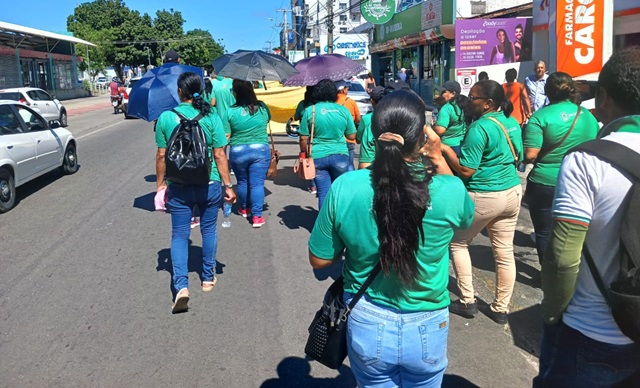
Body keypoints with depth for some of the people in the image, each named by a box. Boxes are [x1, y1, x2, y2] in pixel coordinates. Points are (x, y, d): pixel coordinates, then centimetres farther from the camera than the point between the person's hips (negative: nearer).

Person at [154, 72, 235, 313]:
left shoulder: (166, 118, -4)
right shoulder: (211, 118, -6)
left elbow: (161, 156, 0)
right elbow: (219, 155, -6)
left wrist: (160, 184, 11)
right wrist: (228, 185, 0)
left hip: (178, 187, 0)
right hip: (209, 185, 0)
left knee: (179, 235, 8)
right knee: (209, 230, 18)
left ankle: (181, 285, -7)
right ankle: (208, 278, 31)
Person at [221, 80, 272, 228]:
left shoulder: (230, 112, -11)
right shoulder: (263, 108, -2)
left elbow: (226, 137, -9)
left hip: (238, 152, 0)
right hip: (261, 150, 0)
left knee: (242, 182, 19)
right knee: (257, 184, 2)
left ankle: (244, 209, 37)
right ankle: (257, 216, 1)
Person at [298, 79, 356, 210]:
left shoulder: (310, 110, -3)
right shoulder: (343, 110, 0)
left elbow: (303, 139, -1)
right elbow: (352, 136, 7)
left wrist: (303, 154, 14)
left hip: (317, 157, 0)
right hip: (340, 156, 1)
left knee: (323, 193, 4)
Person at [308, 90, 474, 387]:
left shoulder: (344, 187, -19)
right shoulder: (448, 190, -21)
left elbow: (319, 260, -7)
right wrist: (439, 157, 6)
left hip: (367, 326, 0)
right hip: (425, 329, 0)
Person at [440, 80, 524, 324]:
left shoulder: (480, 127, -19)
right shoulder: (512, 123, 6)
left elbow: (465, 170, -21)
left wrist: (445, 148, -11)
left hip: (483, 197, -8)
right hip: (512, 192, 8)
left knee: (458, 243, 12)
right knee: (504, 252, 12)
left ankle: (467, 302, 15)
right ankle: (501, 308, 23)